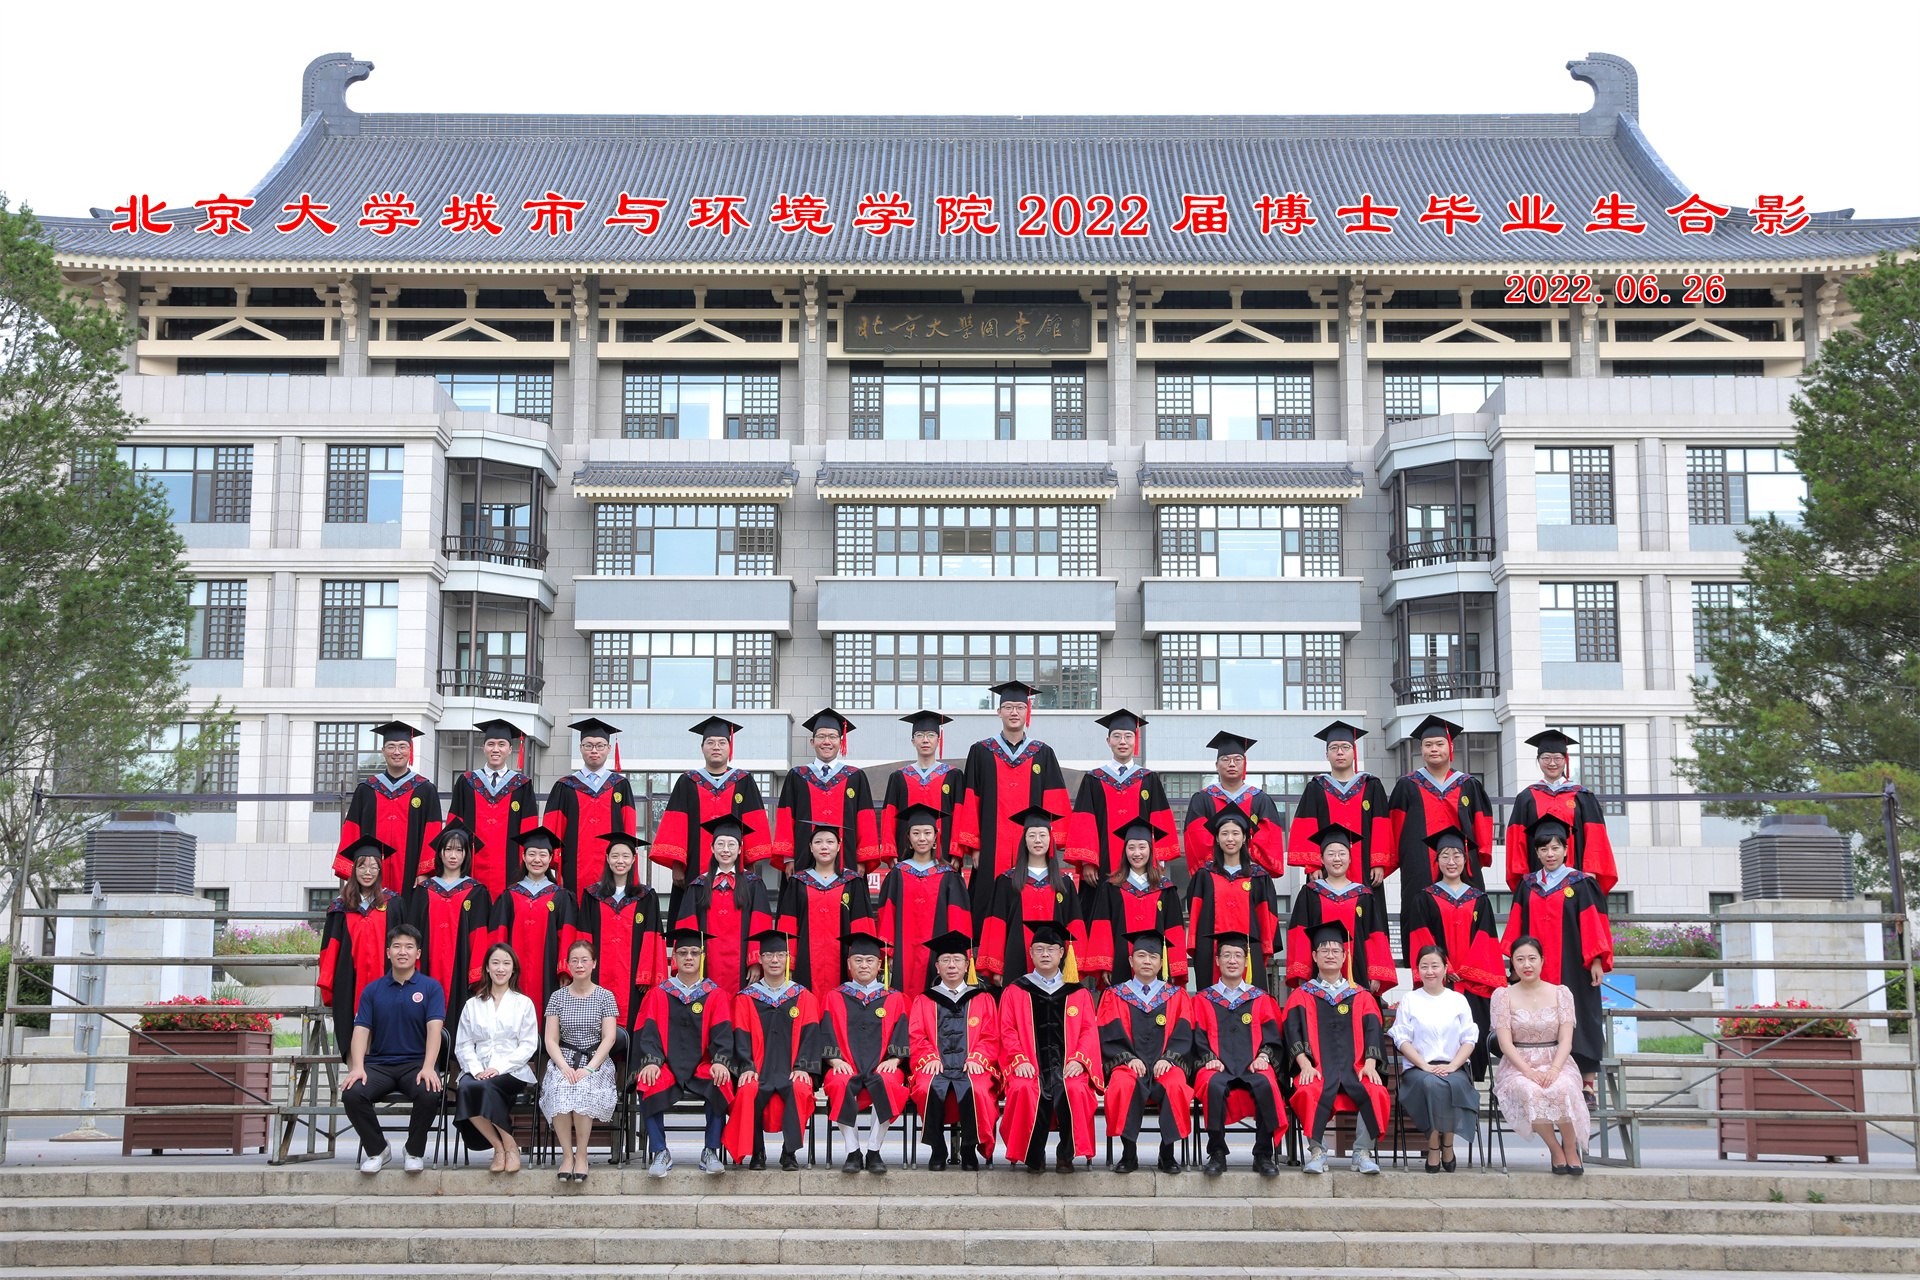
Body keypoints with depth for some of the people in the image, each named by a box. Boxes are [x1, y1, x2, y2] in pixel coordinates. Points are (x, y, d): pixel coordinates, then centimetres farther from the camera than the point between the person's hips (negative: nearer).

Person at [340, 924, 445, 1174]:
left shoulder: (431, 987, 5)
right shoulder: (373, 990, 11)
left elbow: (434, 1027, -7)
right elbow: (361, 1029, 3)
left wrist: (428, 1068, -23)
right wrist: (357, 1067, -15)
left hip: (416, 1062, -2)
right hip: (378, 1063, 2)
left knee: (429, 1095, -34)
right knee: (352, 1094, -27)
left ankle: (415, 1152, -5)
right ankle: (377, 1150, -1)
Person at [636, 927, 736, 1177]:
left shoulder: (715, 995, 11)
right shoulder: (658, 994, 12)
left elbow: (722, 1033, 0)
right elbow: (649, 1032, 3)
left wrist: (720, 1062, -20)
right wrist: (650, 1061, -17)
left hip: (703, 1067, 0)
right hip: (666, 1066, 1)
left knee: (720, 1085, -33)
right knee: (649, 1086, -32)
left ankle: (711, 1152, -20)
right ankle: (660, 1153, -20)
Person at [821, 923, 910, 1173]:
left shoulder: (894, 999, 18)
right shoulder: (834, 998, 18)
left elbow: (901, 1039, 9)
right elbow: (827, 1036, 8)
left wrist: (894, 1059, -10)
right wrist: (835, 1059, -10)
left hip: (881, 1068, 0)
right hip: (846, 1068, 0)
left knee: (889, 1083, -36)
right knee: (838, 1084, -36)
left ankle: (873, 1151, -23)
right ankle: (853, 1152, -25)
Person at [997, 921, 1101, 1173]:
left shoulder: (1078, 993, 18)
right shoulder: (1015, 991, 17)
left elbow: (1090, 1030, 10)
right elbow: (1007, 1030, 8)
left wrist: (1078, 1059, -8)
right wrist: (1019, 1059, -9)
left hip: (1067, 1066, 0)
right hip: (1029, 1066, 0)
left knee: (1075, 1089, -34)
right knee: (1025, 1090, -34)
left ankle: (1066, 1154, -17)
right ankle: (1034, 1157, -18)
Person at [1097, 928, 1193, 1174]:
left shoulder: (1176, 996, 17)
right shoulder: (1115, 996, 16)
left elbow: (1183, 1036, 7)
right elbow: (1110, 1037, 5)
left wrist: (1168, 1059, -11)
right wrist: (1128, 1058, -12)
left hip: (1165, 1064, 0)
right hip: (1128, 1063, 0)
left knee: (1175, 1085, -35)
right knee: (1124, 1084, -36)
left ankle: (1167, 1153, -22)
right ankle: (1129, 1153, -27)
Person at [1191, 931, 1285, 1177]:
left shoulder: (1261, 1000, 22)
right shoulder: (1203, 1000, 20)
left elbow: (1271, 1035, 11)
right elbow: (1198, 1037, 10)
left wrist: (1263, 1056, -10)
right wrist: (1209, 1058, -10)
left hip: (1252, 1067, 1)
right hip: (1218, 1068, 0)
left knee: (1265, 1084, -36)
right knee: (1214, 1085, -37)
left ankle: (1264, 1154, -27)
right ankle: (1216, 1154, -29)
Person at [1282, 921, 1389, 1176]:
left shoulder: (1361, 997, 21)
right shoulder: (1301, 996, 17)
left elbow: (1372, 1031, 9)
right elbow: (1294, 1031, 3)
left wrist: (1370, 1063, -10)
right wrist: (1305, 1064, -14)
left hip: (1355, 1069, 1)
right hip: (1317, 1069, -1)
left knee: (1376, 1093, -32)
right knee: (1310, 1093, -36)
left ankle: (1363, 1153, -20)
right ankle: (1317, 1152, -23)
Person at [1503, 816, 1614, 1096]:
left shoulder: (1581, 883, 1)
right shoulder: (1528, 886, 11)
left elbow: (1592, 924, -3)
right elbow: (1518, 926, 13)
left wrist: (1595, 960, -9)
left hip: (1572, 966, -3)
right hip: (1538, 968, 3)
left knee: (1576, 1023, -5)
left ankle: (1586, 1086, -2)